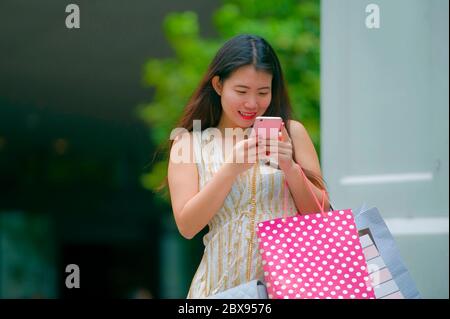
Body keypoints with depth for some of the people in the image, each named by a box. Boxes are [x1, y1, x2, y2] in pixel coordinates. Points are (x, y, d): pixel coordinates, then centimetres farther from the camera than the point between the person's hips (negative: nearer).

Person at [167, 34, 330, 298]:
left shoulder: (292, 132, 7)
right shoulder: (189, 142, 6)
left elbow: (320, 217, 6)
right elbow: (187, 226, -3)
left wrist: (290, 168, -10)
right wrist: (232, 168, -13)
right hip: (225, 284, 0)